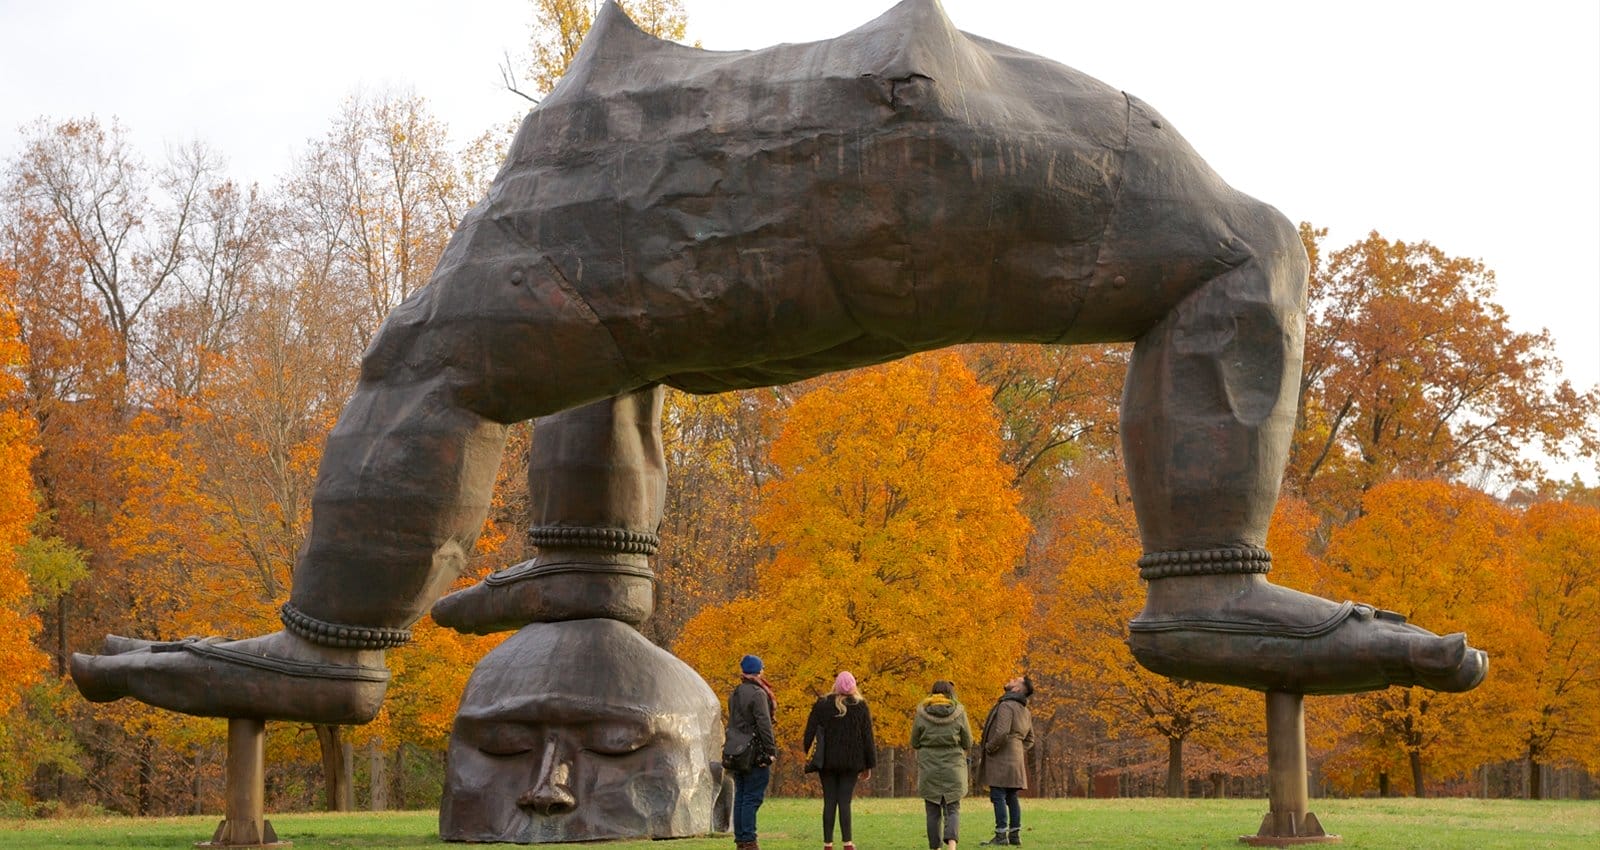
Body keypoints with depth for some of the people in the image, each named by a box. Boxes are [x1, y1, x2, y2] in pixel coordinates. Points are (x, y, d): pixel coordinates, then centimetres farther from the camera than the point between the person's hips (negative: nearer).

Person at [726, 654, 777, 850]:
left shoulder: (734, 694, 13)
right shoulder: (758, 693, -13)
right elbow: (764, 724, -16)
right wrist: (771, 751, -13)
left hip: (736, 751, 8)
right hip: (755, 752, -8)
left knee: (740, 797, 11)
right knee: (752, 797, -6)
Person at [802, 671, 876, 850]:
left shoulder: (822, 704, 1)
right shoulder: (860, 706, 1)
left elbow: (810, 732, 0)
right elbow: (867, 737, 4)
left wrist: (808, 751, 13)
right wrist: (868, 765, 9)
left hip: (827, 761, 0)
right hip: (851, 761, 0)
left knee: (829, 802, 4)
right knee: (845, 802, 1)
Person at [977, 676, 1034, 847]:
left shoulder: (1006, 706, -13)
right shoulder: (1025, 712, 17)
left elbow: (1002, 733, -25)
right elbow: (1029, 740, 23)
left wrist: (988, 749, -11)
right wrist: (1018, 752, 17)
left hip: (1000, 760, -9)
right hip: (1016, 759, 9)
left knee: (998, 796, -7)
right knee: (1011, 797, 11)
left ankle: (1001, 835, -8)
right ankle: (1015, 834, 12)